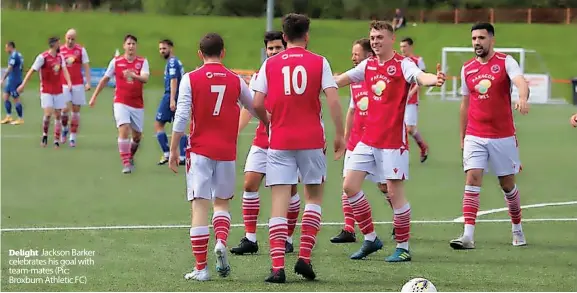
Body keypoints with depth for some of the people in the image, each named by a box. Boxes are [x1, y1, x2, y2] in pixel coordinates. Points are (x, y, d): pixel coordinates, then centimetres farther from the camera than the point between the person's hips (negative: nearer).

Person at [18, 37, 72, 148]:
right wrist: (23, 85, -15)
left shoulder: (60, 57, 6)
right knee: (48, 114, -15)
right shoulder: (43, 57, -12)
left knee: (58, 115, 4)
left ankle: (57, 140, 9)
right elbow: (32, 71, -11)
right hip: (46, 91, -5)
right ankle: (45, 135, 8)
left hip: (58, 91, 5)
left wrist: (69, 82, -20)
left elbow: (64, 70, -1)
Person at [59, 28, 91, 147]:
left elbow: (86, 67, 3)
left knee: (76, 111, 2)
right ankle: (64, 129, 17)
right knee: (66, 108, -12)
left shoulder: (81, 50, 2)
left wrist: (88, 82, -5)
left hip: (78, 85, 0)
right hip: (64, 84, 0)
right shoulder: (60, 50, 5)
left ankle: (73, 137, 9)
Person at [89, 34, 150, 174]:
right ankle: (126, 164, -19)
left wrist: (133, 75, -39)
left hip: (137, 104, 2)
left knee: (137, 135, 11)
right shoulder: (116, 61, 0)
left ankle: (130, 156, 40)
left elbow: (145, 78, -19)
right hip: (121, 102, -2)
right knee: (124, 130, -20)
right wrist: (94, 97, 11)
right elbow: (105, 79, 11)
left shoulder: (142, 61, -2)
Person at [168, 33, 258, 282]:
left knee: (200, 206, -2)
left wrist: (173, 150, 1)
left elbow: (181, 118, -7)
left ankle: (200, 268, -5)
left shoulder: (190, 79, -4)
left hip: (200, 151, -2)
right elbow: (256, 109, 18)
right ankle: (221, 242, -9)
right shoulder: (235, 81, 3)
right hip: (227, 151, 2)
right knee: (222, 202, 19)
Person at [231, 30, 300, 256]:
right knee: (250, 183, -7)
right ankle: (250, 239, -3)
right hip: (262, 141, 3)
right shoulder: (259, 76, 8)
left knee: (290, 189, -1)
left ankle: (288, 239, 12)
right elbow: (249, 108, 11)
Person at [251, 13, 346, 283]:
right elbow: (333, 100, -8)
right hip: (312, 140, 0)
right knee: (314, 195, 17)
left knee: (279, 201, -1)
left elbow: (257, 103, -2)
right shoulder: (319, 62, 1)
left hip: (279, 142, 0)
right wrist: (339, 134, -1)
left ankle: (277, 267, -10)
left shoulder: (270, 64, 4)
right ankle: (304, 257, 5)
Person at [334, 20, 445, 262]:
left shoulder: (403, 64, -9)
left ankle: (403, 247, 7)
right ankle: (370, 239, 15)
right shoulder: (368, 65, 9)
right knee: (350, 186, 2)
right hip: (368, 139, 7)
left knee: (395, 192, -5)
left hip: (393, 141, -6)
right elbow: (340, 80, 20)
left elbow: (420, 77, -29)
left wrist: (434, 80, -51)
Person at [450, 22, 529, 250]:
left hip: (503, 136, -2)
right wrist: (462, 137, 17)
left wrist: (523, 98, -48)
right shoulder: (467, 69, 7)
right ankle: (468, 236, -18)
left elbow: (521, 83, -25)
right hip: (474, 137, 2)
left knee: (507, 184, 9)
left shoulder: (505, 62, -6)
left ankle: (517, 229, 30)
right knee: (472, 179, -12)